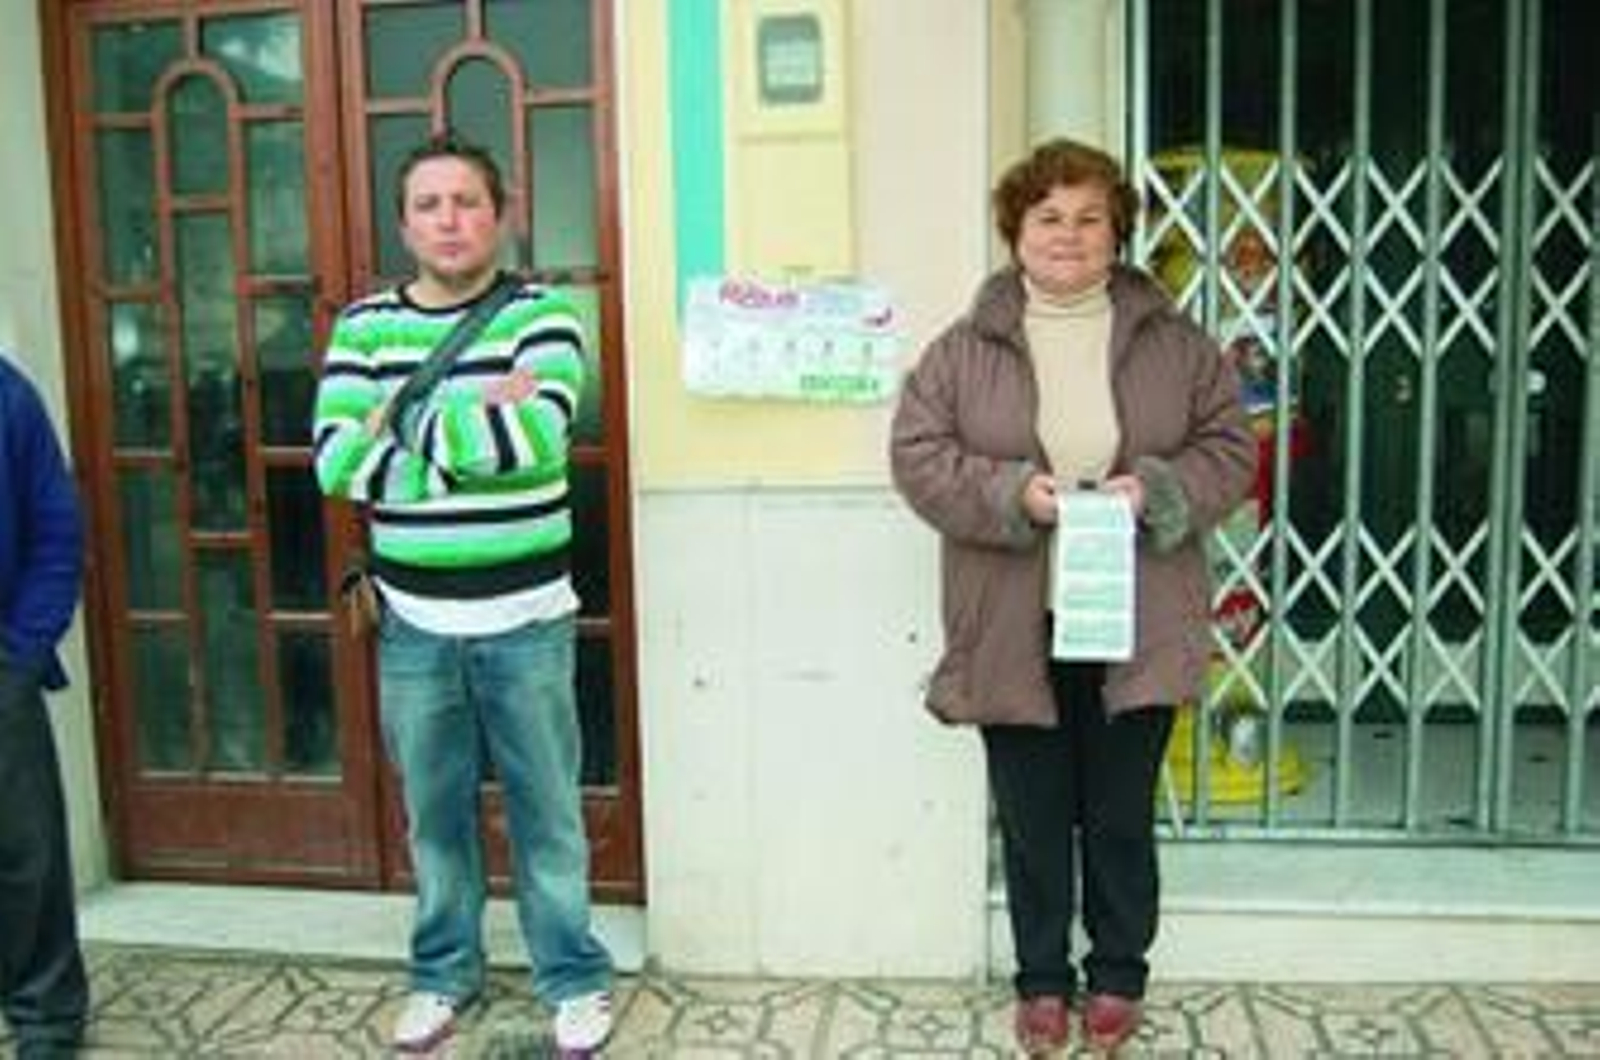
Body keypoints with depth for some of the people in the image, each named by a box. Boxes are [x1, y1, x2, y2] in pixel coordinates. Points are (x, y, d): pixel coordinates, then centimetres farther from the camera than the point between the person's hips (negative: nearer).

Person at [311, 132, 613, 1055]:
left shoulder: (543, 313, -5)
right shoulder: (364, 326, 4)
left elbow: (538, 436, -23)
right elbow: (339, 463, -10)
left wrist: (407, 424, -13)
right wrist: (478, 422, -14)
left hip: (525, 618, -2)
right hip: (413, 622, 3)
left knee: (546, 808, 8)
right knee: (434, 811, 16)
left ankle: (575, 976, 27)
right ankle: (445, 970, 36)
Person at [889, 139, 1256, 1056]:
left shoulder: (1174, 342, 3)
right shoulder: (964, 350, 0)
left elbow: (1230, 446, 4)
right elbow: (918, 455, -4)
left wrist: (1158, 489, -15)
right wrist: (1011, 492, -19)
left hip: (1137, 627, 1)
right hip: (1016, 631, 0)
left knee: (1123, 816, 14)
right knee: (1034, 818, 12)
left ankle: (1118, 974, 36)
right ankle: (1043, 979, 33)